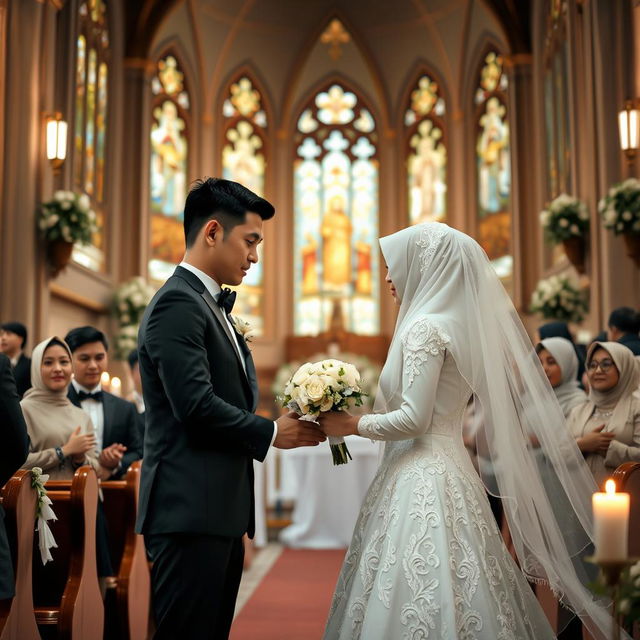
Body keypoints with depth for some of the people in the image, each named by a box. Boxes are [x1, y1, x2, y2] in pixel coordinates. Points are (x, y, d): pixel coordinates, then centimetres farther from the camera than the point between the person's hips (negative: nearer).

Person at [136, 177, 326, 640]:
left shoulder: (211, 305, 20)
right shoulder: (178, 303, -11)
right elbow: (196, 405, -20)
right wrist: (271, 433, -8)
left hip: (220, 512, 10)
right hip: (191, 513, -10)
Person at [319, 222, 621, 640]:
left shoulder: (427, 326, -12)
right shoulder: (458, 321, 14)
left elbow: (413, 419, -17)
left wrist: (351, 425, -5)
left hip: (423, 481, -9)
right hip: (443, 467, 9)